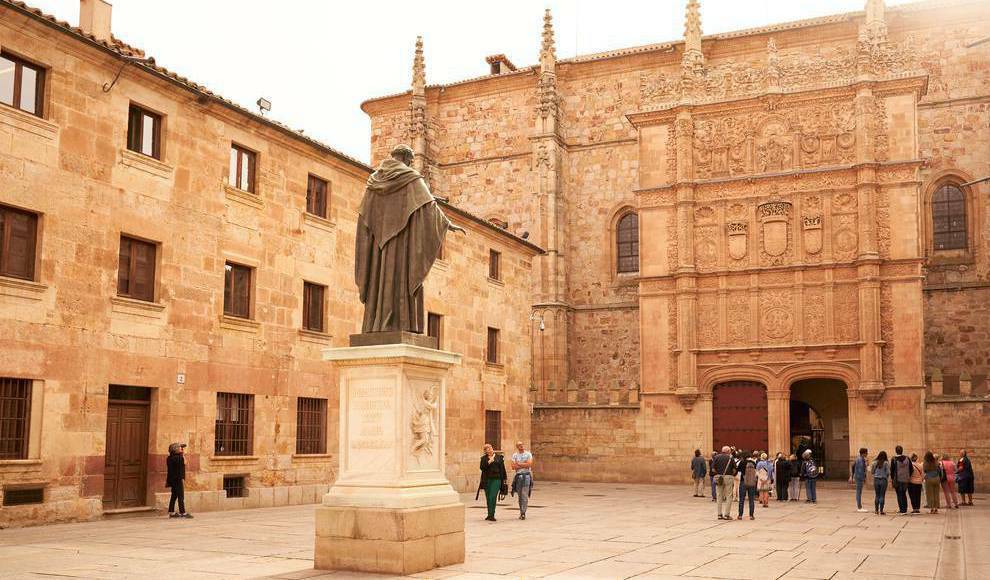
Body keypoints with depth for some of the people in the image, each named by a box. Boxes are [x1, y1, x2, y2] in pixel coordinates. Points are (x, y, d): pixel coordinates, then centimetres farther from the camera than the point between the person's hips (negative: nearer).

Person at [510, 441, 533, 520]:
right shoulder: (514, 455, 9)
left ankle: (523, 513, -10)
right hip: (518, 476, 3)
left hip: (526, 476, -3)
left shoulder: (528, 454, 2)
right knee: (520, 496, 7)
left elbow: (529, 464, -11)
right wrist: (524, 465, -10)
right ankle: (521, 512, 16)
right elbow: (513, 466, -3)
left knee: (525, 495, -9)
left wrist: (519, 464, -7)